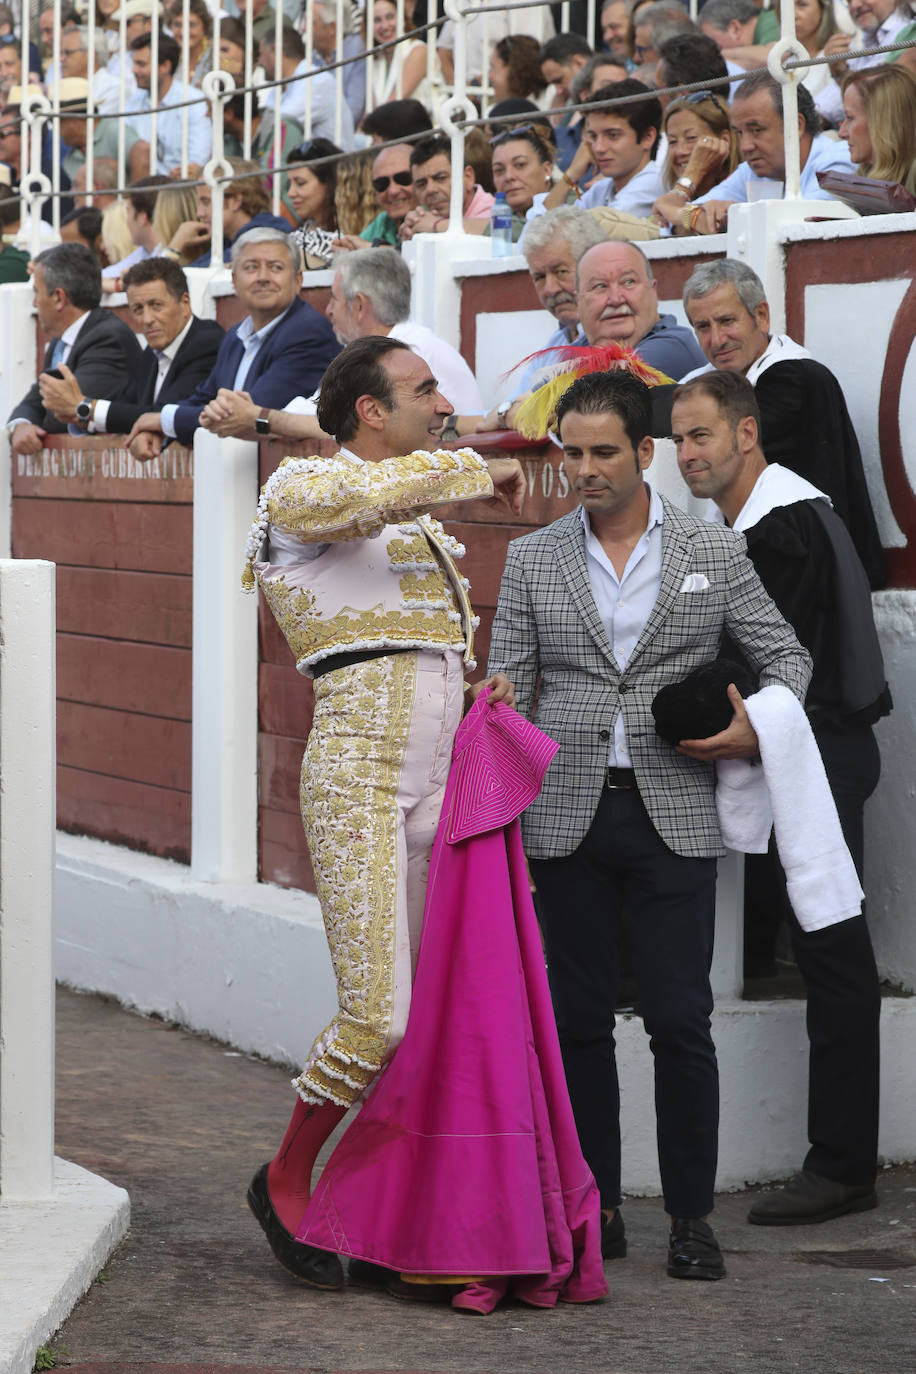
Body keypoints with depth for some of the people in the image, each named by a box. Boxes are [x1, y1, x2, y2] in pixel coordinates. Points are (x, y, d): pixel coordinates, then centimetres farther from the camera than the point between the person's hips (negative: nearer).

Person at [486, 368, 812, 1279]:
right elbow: (507, 691, 8)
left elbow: (785, 656, 10)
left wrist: (758, 732, -8)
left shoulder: (713, 553, 4)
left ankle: (690, 1215, 7)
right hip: (567, 818, 2)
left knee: (680, 1021, -3)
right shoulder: (533, 558, 8)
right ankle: (595, 1209, 16)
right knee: (578, 1020, 6)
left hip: (673, 817, -1)